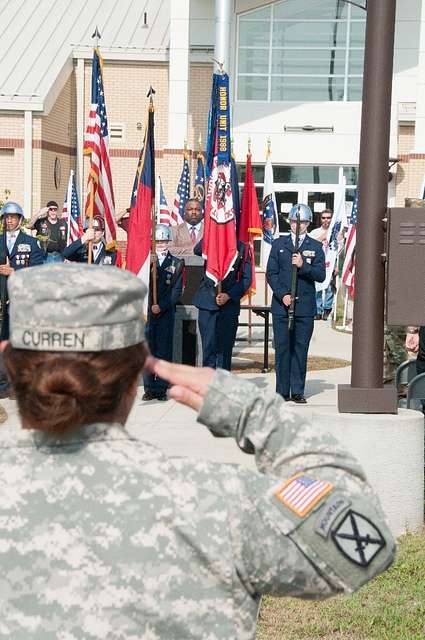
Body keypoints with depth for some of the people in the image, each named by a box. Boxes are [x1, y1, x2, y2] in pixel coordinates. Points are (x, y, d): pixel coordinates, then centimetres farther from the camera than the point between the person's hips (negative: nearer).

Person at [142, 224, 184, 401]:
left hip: (166, 312, -1)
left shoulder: (177, 263, 7)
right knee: (147, 350, 0)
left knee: (164, 351, 0)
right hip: (147, 311, 1)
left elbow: (177, 290, 0)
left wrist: (161, 306, -10)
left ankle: (161, 389, 5)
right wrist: (150, 266, -15)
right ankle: (149, 388, 6)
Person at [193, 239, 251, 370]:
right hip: (208, 303, 0)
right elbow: (197, 250, -17)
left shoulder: (241, 248, 4)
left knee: (225, 348, 4)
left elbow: (247, 278, 1)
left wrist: (228, 295, -9)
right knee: (209, 348, -3)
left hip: (230, 304, 0)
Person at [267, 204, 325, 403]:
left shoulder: (315, 247, 8)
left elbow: (321, 275, 0)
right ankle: (282, 392, 6)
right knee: (282, 348, 0)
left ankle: (297, 392, 6)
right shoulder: (279, 244, 9)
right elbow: (271, 273, 5)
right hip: (281, 304, 0)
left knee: (300, 349, 1)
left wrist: (303, 265, -16)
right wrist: (282, 295, -8)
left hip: (305, 306, 0)